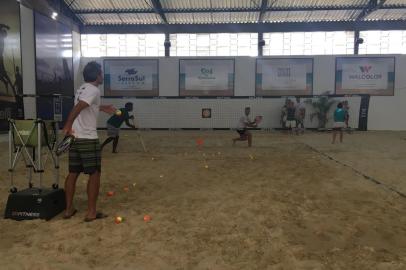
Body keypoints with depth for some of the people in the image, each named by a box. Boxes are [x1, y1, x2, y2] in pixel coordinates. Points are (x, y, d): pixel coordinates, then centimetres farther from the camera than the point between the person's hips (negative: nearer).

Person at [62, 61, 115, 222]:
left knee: (73, 173, 13)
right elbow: (78, 107, -26)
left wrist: (102, 108, 44)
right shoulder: (94, 90, -11)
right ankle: (91, 212, 4)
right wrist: (68, 125, -34)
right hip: (88, 139, -9)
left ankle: (69, 209, 21)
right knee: (94, 174, 0)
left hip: (75, 137, 9)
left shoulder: (82, 89, 17)